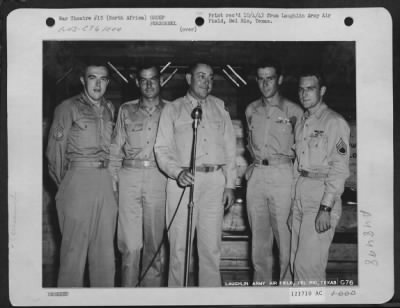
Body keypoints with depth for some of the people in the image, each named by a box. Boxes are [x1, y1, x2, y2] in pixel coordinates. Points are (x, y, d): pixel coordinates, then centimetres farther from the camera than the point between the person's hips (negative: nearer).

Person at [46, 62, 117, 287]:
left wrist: (110, 176, 10)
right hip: (78, 178, -5)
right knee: (75, 245, -2)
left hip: (106, 181, 5)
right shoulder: (68, 108, -2)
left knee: (105, 247, 9)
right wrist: (63, 183, 5)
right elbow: (55, 150, 0)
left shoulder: (109, 109, 14)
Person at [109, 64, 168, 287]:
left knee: (154, 243, 3)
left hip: (158, 177, 0)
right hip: (129, 177, 0)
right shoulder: (126, 111, 13)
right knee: (131, 245, -5)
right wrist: (112, 180, 4)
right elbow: (116, 148, 12)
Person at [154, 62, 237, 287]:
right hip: (182, 181, -2)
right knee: (179, 247, 0)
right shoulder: (172, 110, 9)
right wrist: (178, 172, -16)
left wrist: (230, 184, 7)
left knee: (212, 247, 4)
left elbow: (230, 147, 14)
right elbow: (162, 149, 2)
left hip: (215, 181, 2)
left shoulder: (219, 107, 16)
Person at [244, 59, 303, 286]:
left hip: (283, 175, -4)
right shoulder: (251, 110, 12)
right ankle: (261, 283, 18)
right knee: (259, 238, 8)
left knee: (285, 237, -5)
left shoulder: (294, 111, -1)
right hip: (256, 176, 4)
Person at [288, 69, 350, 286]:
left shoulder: (334, 122, -6)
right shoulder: (301, 124, 17)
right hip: (300, 195, 7)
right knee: (297, 263, 9)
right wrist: (293, 206, 12)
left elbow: (339, 168, -12)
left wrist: (326, 207, -19)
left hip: (322, 193, -7)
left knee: (308, 265, -10)